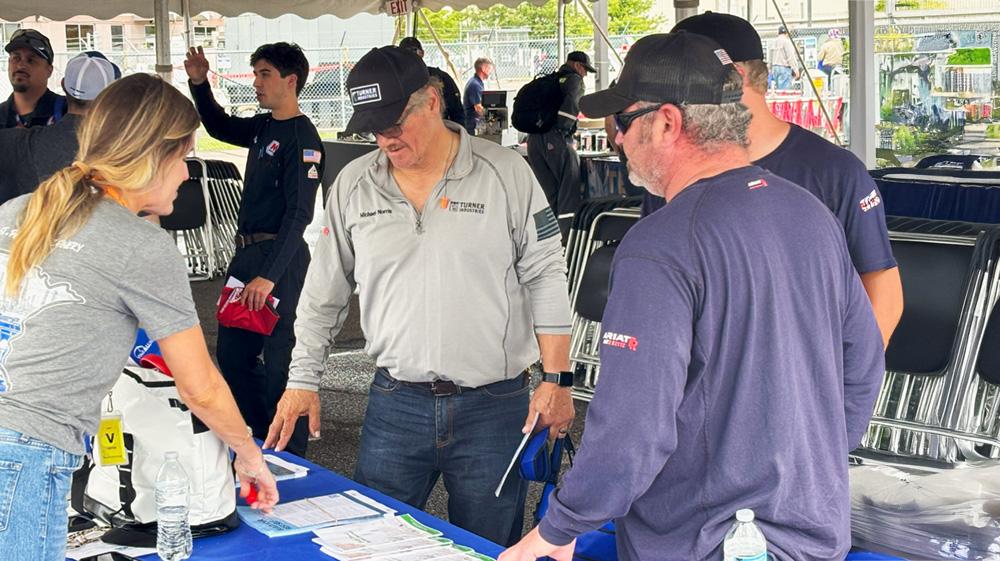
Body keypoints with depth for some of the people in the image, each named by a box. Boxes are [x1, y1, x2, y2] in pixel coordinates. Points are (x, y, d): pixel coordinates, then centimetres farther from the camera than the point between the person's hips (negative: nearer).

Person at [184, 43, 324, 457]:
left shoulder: (302, 137, -14)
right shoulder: (263, 128, 12)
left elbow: (299, 214, -20)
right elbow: (219, 127, 33)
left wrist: (269, 275, -25)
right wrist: (199, 84, 16)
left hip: (279, 257, -10)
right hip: (246, 252, 10)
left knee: (278, 360, -4)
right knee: (232, 353, 15)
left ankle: (290, 455, 7)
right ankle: (263, 438, 28)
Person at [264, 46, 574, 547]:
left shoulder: (505, 173, -4)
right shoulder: (353, 185, 4)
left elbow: (545, 279, -1)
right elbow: (323, 293, 12)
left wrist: (557, 379, -5)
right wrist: (302, 381, 10)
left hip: (493, 406, -2)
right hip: (394, 404, 2)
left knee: (488, 548, 8)